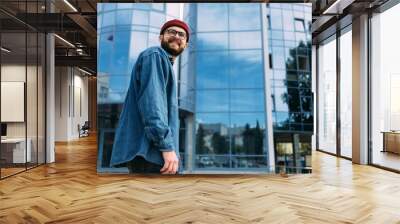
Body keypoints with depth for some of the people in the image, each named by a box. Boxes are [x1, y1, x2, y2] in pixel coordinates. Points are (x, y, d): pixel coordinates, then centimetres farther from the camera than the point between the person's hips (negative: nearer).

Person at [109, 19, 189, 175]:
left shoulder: (165, 63, 29)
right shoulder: (155, 55, -3)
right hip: (149, 151, -11)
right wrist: (166, 146, -23)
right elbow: (151, 101, -17)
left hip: (149, 151, 11)